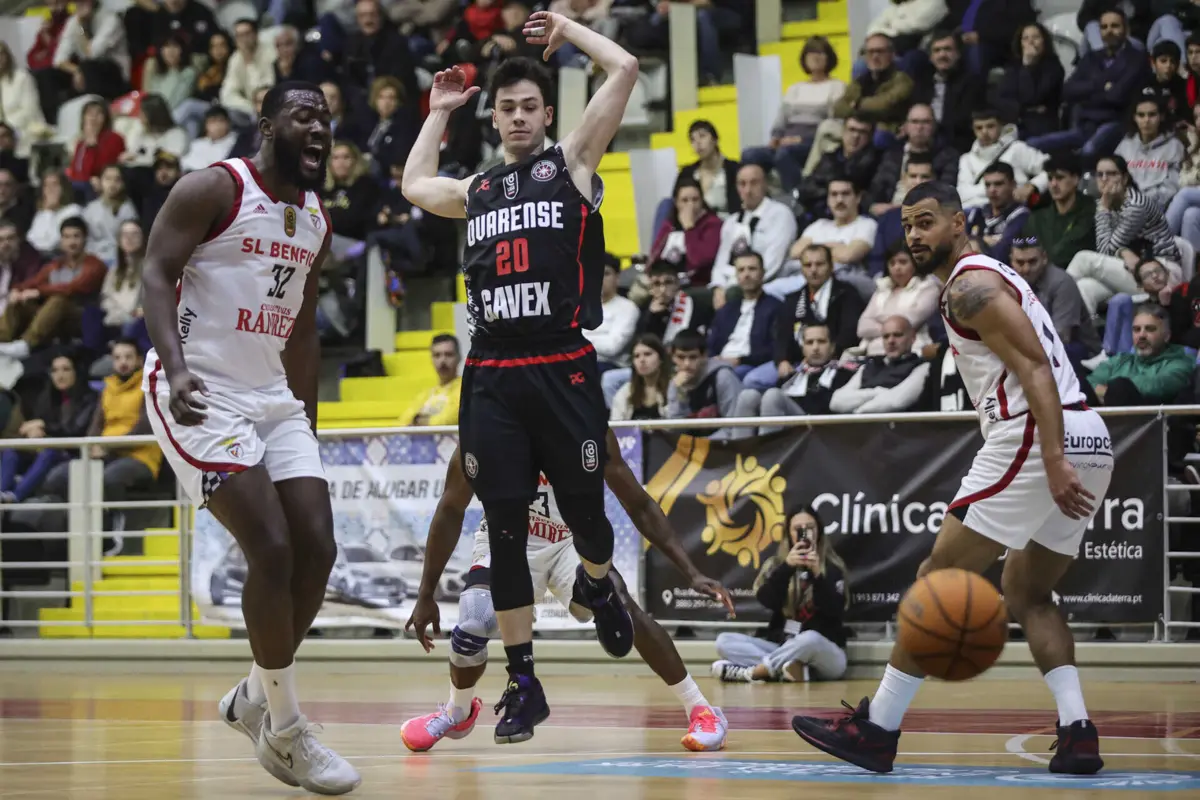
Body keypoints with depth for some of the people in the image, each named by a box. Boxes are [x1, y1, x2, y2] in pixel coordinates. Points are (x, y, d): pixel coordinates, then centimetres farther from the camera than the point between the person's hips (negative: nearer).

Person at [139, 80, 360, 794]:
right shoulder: (214, 189, -10)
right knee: (272, 549, -16)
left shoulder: (317, 221, 13)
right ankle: (285, 731, -4)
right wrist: (175, 366, -30)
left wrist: (308, 425, 21)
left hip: (274, 396, 8)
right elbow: (157, 273, -15)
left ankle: (256, 698, 19)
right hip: (201, 396, -8)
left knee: (317, 549, -1)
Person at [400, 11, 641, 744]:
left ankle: (598, 585, 39)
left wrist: (567, 29, 10)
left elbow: (625, 70, -3)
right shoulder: (477, 190, 17)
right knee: (506, 531, 1)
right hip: (492, 379, 4)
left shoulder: (573, 164, 5)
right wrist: (438, 114, 36)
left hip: (564, 372, -4)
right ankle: (523, 683, 7)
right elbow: (413, 187, 37)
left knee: (585, 513, 2)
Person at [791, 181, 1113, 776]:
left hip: (1039, 437, -10)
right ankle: (1078, 733, 2)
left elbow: (1035, 368, -17)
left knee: (939, 577, -4)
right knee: (1026, 593, 19)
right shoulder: (989, 278, 26)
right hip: (1089, 441, 10)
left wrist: (1052, 461, -26)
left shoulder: (970, 285, -6)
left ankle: (877, 728, -2)